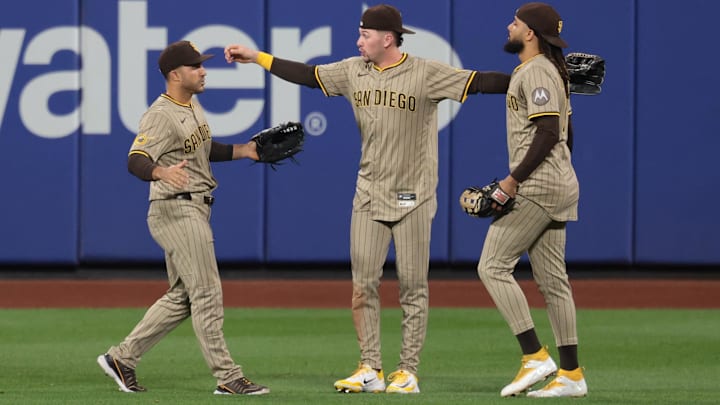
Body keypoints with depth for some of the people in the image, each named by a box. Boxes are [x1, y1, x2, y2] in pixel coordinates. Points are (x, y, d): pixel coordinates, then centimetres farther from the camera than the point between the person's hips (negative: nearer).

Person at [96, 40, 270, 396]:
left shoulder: (192, 106, 13)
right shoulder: (161, 115, -17)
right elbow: (136, 160, -30)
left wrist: (242, 151, 15)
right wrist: (163, 172, -50)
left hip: (194, 210, 10)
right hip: (176, 210, -10)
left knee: (181, 297, 13)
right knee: (206, 293, -8)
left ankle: (122, 357, 19)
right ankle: (228, 378, -5)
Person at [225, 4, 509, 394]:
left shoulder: (426, 73, -11)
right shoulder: (354, 71, 5)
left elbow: (478, 82, -17)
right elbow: (308, 74, 14)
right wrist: (256, 57, 13)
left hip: (412, 197, -5)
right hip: (369, 195, 5)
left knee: (413, 287, 1)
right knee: (363, 285, 1)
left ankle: (408, 372, 8)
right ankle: (370, 370, 7)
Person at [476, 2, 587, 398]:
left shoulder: (536, 72, -13)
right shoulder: (548, 72, 19)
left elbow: (548, 133, -22)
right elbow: (565, 136, 24)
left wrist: (514, 179, -21)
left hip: (537, 187, -11)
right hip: (559, 187, 11)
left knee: (493, 266, -9)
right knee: (552, 279, 9)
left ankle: (535, 355, -12)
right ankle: (570, 374, 9)